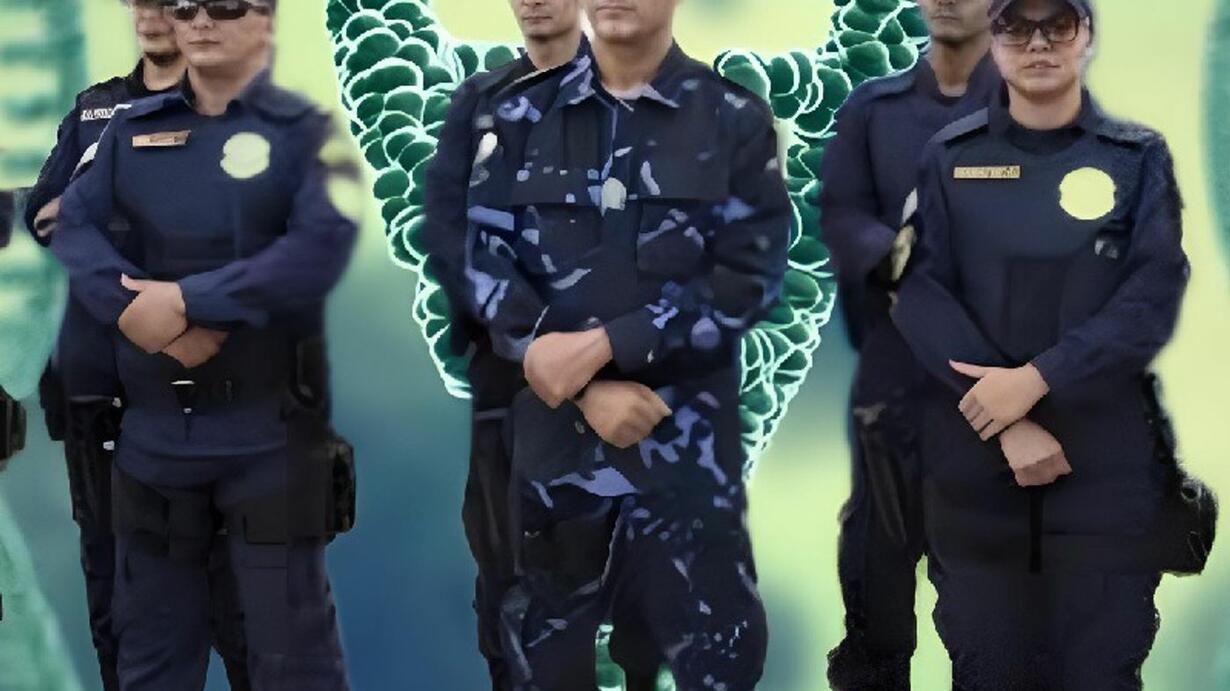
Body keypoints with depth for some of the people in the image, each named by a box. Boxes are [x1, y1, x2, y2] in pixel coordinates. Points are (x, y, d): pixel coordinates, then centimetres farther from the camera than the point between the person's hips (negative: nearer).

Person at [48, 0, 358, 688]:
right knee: (151, 631, 15)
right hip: (154, 423, 4)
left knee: (290, 633, 3)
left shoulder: (307, 130, -3)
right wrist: (134, 308, -17)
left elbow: (321, 247, -17)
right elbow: (75, 226, 1)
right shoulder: (132, 129, 11)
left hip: (269, 426, -4)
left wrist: (189, 301, -18)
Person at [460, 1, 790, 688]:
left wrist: (603, 344, -16)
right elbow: (486, 264, -1)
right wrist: (588, 389, -13)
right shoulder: (520, 117, 5)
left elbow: (750, 277, -7)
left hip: (686, 437, -2)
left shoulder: (737, 121, 1)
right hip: (550, 431, 2)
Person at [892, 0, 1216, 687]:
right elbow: (921, 293, -3)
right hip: (974, 463, 1)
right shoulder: (949, 159, 6)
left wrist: (1037, 378, -17)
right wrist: (1009, 424, -13)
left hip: (1109, 468, 0)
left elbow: (1155, 296, -6)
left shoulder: (1140, 158, 5)